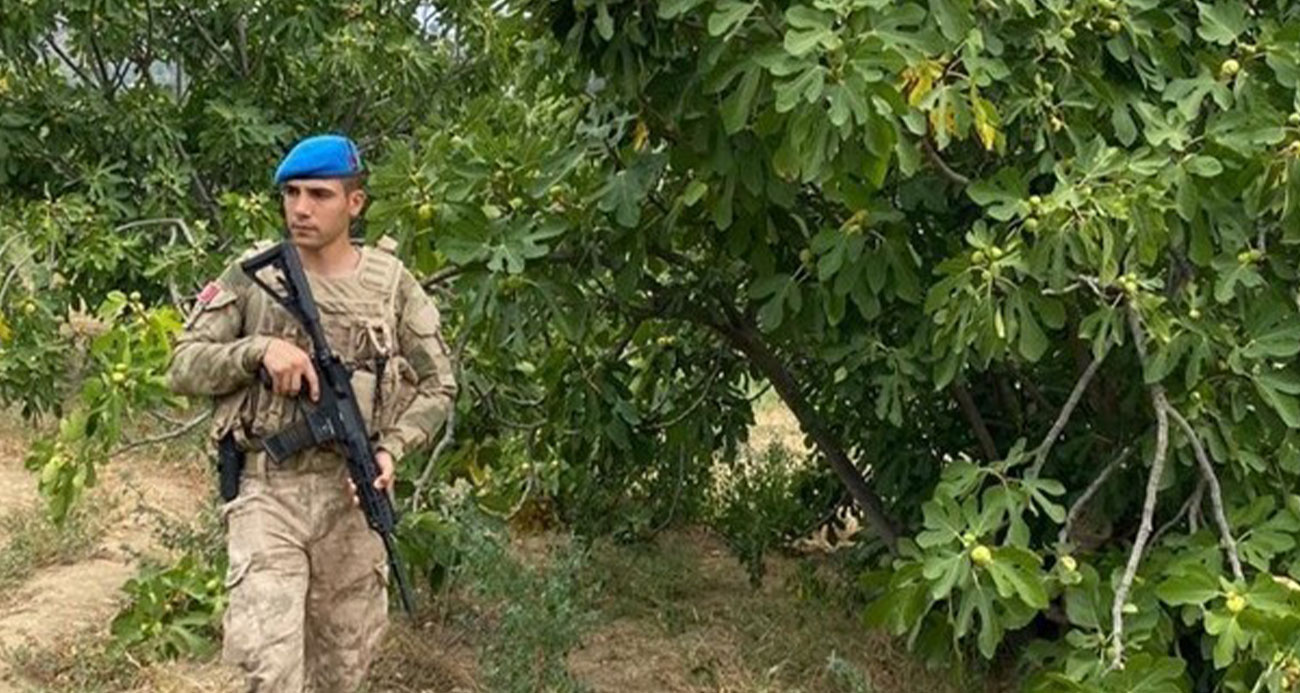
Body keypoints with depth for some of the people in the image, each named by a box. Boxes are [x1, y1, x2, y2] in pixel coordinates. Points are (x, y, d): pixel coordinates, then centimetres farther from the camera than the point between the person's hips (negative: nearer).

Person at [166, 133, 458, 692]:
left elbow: (437, 384, 7)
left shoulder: (390, 283, 3)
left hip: (352, 489, 2)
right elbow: (183, 366, 0)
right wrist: (259, 349, -17)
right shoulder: (251, 276, 0)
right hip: (268, 486, -2)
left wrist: (391, 447, -9)